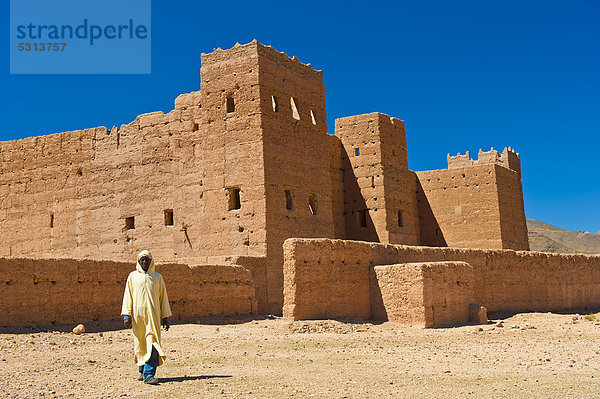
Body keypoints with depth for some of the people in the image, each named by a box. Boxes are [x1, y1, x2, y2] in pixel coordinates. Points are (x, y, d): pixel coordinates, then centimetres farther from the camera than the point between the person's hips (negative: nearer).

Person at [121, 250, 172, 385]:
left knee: (152, 343, -12)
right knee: (140, 344, 7)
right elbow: (127, 296, 7)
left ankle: (148, 374, -16)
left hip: (153, 315, -1)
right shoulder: (132, 276, 10)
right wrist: (126, 315, -4)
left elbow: (163, 298, 11)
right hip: (137, 315, 1)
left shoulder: (157, 277, 10)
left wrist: (165, 317, 8)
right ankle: (142, 370, 24)